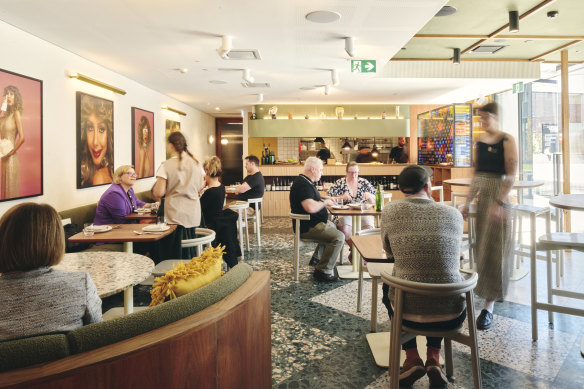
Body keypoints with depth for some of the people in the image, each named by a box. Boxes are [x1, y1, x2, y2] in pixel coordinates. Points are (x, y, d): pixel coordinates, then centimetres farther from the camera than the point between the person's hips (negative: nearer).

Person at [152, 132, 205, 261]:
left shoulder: (166, 165, -11)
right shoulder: (196, 163, 5)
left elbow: (159, 193, -13)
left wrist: (155, 186, 8)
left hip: (174, 216, -5)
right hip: (194, 215, 5)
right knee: (189, 254, 16)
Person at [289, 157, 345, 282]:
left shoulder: (306, 182, 14)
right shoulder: (303, 184, -21)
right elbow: (310, 207, -34)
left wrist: (326, 201, 14)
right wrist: (325, 202, -16)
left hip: (311, 223, 12)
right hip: (307, 228, -12)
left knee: (333, 227, 33)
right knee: (339, 237, -22)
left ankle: (317, 258, 33)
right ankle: (324, 271, -18)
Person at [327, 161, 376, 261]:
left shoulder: (364, 182, 11)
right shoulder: (339, 183, 5)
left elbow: (374, 201, 11)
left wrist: (369, 196, -11)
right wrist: (341, 197, -18)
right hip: (345, 214, -1)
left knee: (369, 226, -31)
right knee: (345, 228, -34)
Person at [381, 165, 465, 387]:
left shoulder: (391, 211, -4)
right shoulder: (454, 214, 1)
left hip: (408, 312, -1)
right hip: (452, 315, 2)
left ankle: (412, 359, 25)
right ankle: (434, 359, 24)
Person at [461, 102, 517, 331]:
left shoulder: (507, 141, -8)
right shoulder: (479, 142, 10)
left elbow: (510, 175, -13)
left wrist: (499, 202, -22)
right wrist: (468, 202, 10)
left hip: (497, 198, -6)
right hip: (481, 198, 6)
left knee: (493, 249, -4)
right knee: (481, 247, 12)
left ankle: (489, 307, 1)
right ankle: (488, 293, 31)